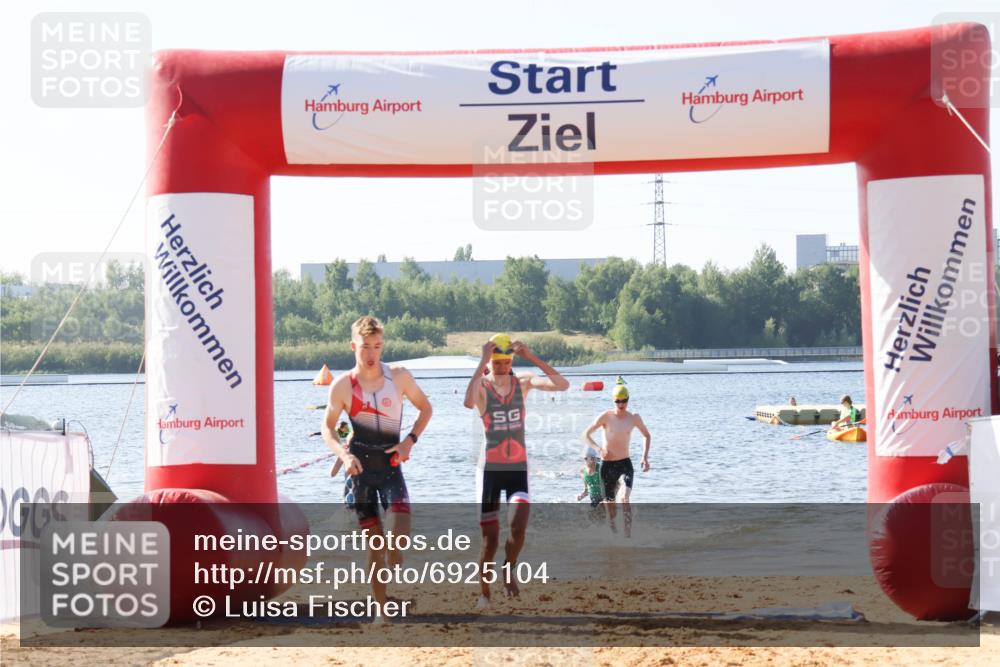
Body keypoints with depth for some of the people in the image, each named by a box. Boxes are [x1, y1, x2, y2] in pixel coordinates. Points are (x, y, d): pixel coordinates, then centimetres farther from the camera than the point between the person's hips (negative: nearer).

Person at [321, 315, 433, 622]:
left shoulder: (399, 376, -4)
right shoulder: (343, 385, -6)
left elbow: (425, 408, 9)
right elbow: (328, 426, 4)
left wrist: (410, 440, -5)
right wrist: (343, 454, -13)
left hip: (390, 463, 0)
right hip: (360, 467, 0)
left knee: (401, 529, -23)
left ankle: (394, 552, 13)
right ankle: (381, 610, 11)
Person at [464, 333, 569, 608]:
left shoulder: (523, 382, 0)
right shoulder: (482, 386, -8)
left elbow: (563, 385, -13)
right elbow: (468, 402, -33)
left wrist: (531, 357, -19)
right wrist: (483, 362, -29)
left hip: (518, 468, 2)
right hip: (490, 469, -1)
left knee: (518, 527, -18)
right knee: (490, 538, 1)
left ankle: (508, 570, 12)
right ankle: (484, 593, 19)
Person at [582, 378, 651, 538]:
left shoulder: (634, 418, 0)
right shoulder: (606, 416, -7)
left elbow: (646, 435, 16)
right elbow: (586, 435, -5)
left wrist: (645, 457, 3)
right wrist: (598, 448, -21)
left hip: (625, 464, 0)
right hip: (607, 465, 0)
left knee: (625, 498, -23)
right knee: (610, 503, 7)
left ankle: (628, 536, -27)